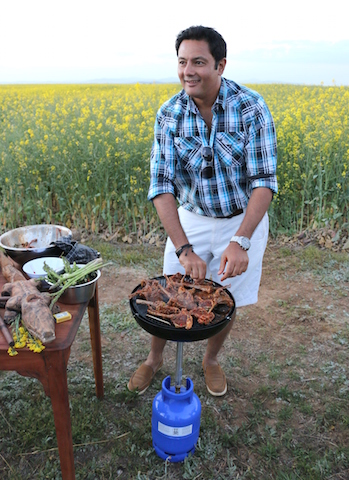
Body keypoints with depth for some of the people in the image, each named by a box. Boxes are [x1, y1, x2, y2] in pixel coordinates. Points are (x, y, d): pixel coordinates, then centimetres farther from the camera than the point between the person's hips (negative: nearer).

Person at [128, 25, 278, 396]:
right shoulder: (168, 115, -12)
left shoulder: (251, 107, -18)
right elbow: (161, 184, -17)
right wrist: (183, 248, -28)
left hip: (243, 221, -1)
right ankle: (154, 359, 38)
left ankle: (211, 360, 43)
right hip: (190, 219, 2)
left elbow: (264, 181, -21)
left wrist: (240, 242, -34)